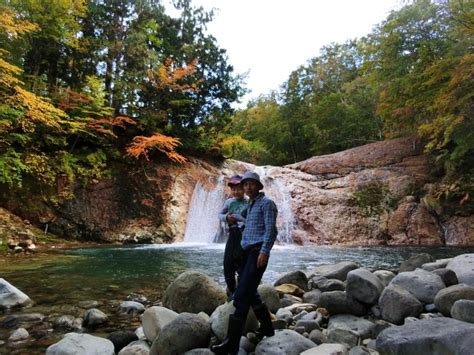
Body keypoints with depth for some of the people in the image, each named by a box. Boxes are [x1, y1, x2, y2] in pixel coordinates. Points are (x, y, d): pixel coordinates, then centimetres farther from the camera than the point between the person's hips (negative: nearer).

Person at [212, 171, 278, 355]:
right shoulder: (250, 205, 21)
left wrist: (264, 251, -22)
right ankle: (267, 327, 32)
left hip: (258, 252, -9)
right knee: (250, 293, 15)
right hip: (246, 252, 9)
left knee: (241, 296, -14)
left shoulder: (266, 203, -4)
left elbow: (271, 229, -13)